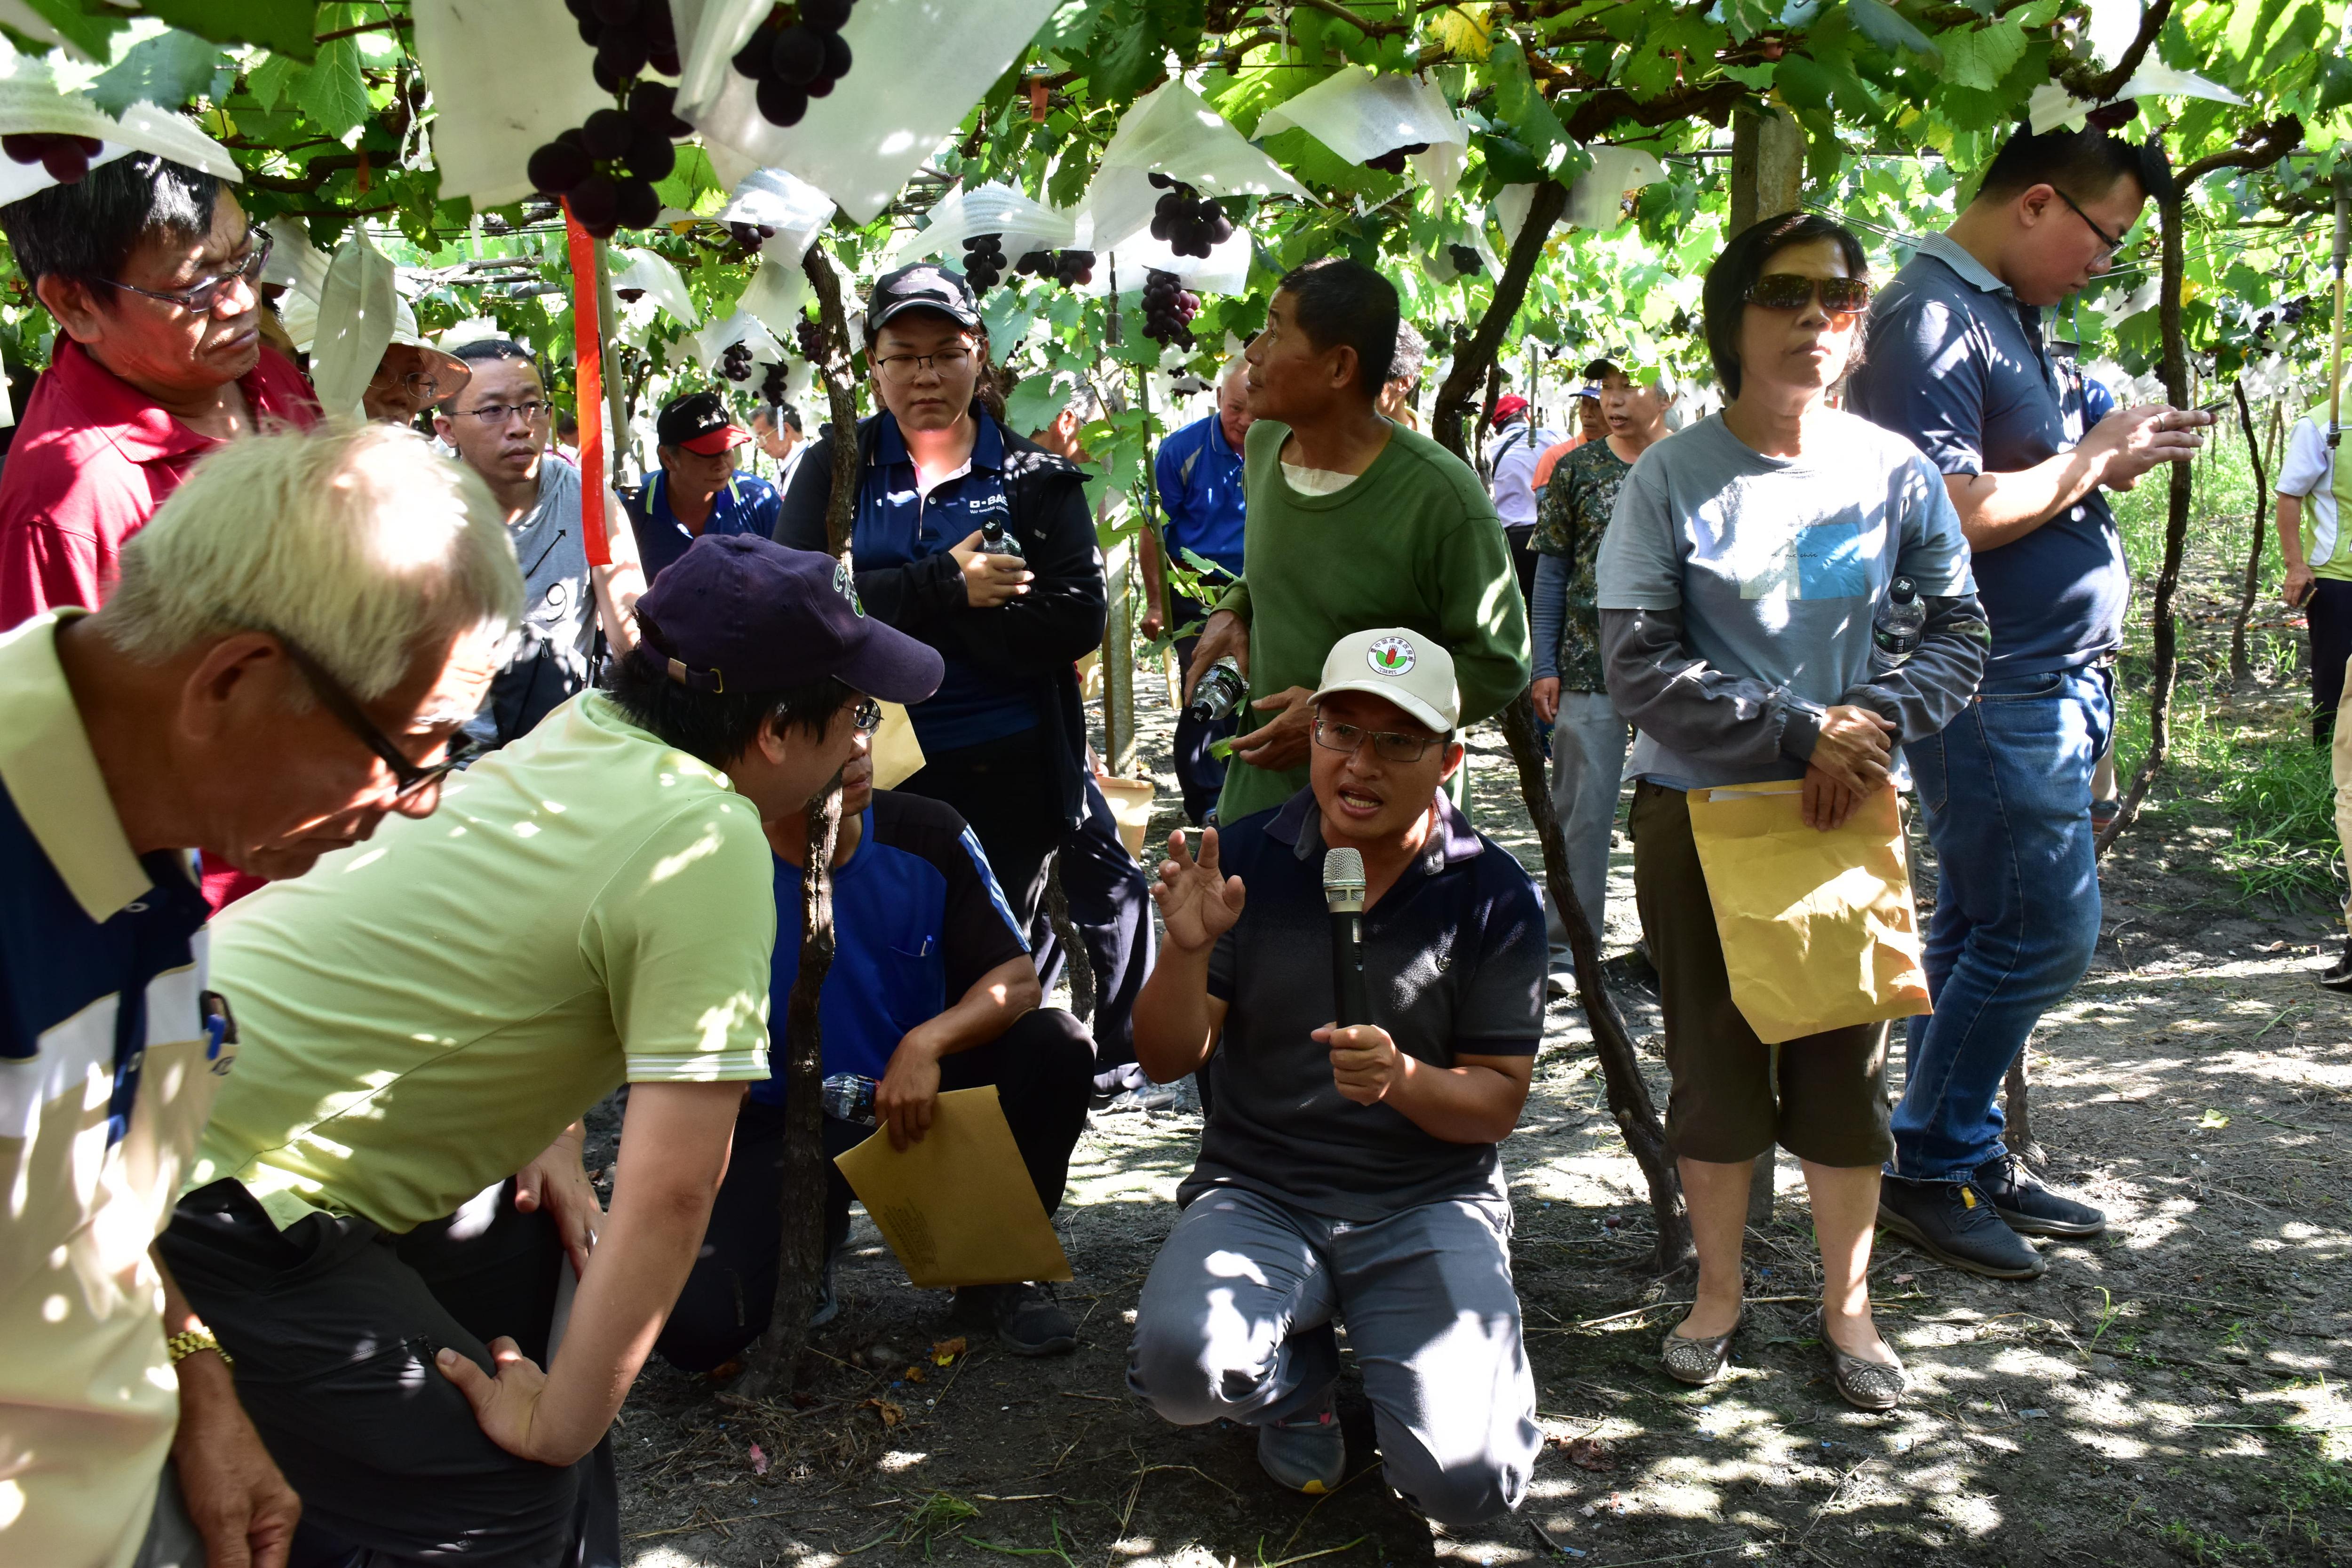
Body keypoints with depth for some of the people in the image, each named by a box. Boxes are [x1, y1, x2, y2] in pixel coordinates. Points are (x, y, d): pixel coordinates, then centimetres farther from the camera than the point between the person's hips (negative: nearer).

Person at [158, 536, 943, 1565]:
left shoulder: (585, 726, 3)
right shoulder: (710, 843, -20)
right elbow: (672, 1190, -24)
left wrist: (547, 1142, 15)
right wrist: (559, 1426, -14)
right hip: (220, 1188, -10)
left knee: (520, 1238, 26)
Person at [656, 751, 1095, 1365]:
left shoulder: (929, 837, -9)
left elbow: (1019, 979, -10)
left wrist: (927, 1042, -27)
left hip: (918, 1100, 2)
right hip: (778, 1124, -2)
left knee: (1056, 1046, -24)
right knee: (694, 1325, -24)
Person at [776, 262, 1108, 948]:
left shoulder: (1036, 477, 3)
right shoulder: (835, 467, 6)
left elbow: (1078, 620, -9)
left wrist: (897, 616, -14)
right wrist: (943, 585, -17)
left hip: (1007, 771, 0)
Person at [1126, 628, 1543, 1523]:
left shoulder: (1492, 894, -4)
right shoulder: (1246, 860, -2)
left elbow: (1498, 1104, -2)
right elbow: (1166, 1061, -3)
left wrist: (1403, 1080, -24)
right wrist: (1187, 950, -24)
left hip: (1431, 1204, 0)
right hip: (1257, 1191, 1)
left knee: (1467, 1483, -21)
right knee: (1179, 1363, -31)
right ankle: (1297, 1383, 8)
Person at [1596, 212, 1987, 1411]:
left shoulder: (1895, 473, -1)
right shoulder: (1671, 478, -8)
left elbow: (1960, 632, 4)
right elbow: (1638, 667, -12)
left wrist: (1877, 723, -15)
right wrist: (1800, 731, -18)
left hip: (1845, 812, 2)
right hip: (1696, 815, -1)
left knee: (1846, 1066, 7)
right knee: (1715, 1068, 8)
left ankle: (1847, 1303, 25)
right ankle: (1718, 1295, 27)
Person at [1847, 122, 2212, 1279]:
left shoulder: (2008, 316, 16)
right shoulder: (1933, 317, -15)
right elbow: (1946, 518, -23)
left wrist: (2110, 461, 6)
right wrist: (2092, 461, -13)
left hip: (2045, 688, 10)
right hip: (1996, 693, -10)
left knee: (1983, 933, 14)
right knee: (2041, 934, -6)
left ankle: (1968, 1162, 24)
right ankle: (1930, 1170, 7)